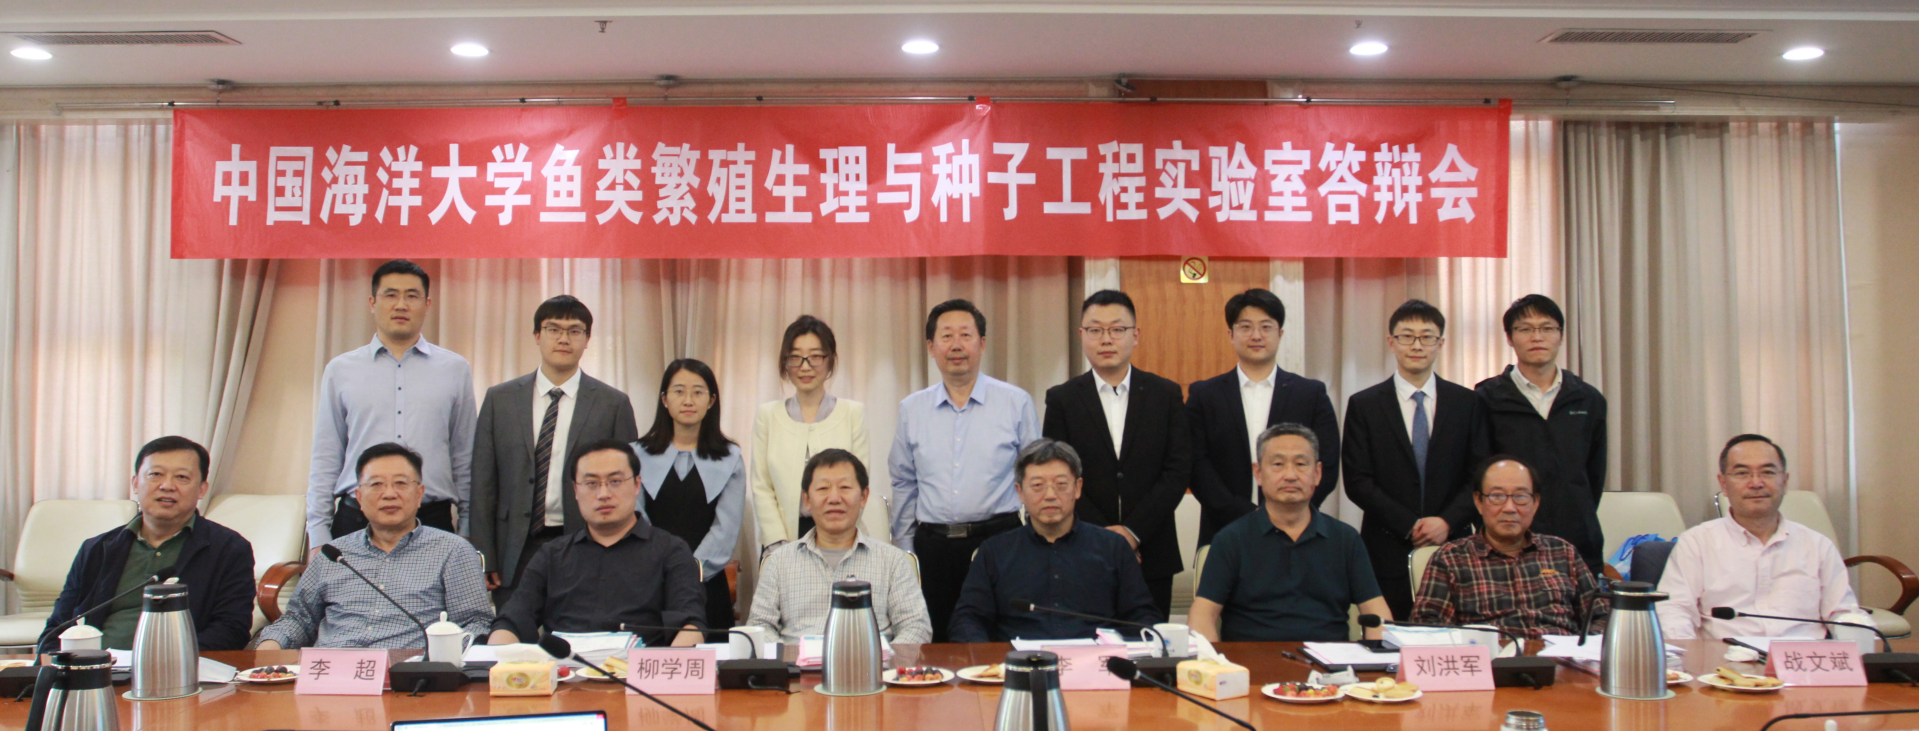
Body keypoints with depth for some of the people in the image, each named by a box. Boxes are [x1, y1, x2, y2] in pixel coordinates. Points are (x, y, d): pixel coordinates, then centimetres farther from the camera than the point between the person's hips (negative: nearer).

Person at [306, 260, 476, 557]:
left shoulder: (455, 369, 9)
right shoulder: (340, 370, 10)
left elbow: (465, 459, 9)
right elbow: (325, 460, 10)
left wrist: (468, 533, 5)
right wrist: (317, 537, 4)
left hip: (432, 521, 0)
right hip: (356, 520, 0)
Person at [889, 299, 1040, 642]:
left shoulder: (1016, 402, 2)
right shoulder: (911, 409, 9)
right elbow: (904, 485, 15)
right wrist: (905, 550, 13)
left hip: (998, 540, -2)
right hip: (933, 546, 2)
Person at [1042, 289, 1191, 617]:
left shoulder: (1166, 394, 6)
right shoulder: (1062, 399, 4)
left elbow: (1178, 470, -1)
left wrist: (1133, 531, -10)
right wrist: (1104, 536, -11)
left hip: (1151, 555, 1)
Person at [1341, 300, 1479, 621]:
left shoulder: (1466, 402, 9)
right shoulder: (1364, 405, 4)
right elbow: (1357, 482, -1)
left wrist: (1447, 522, -10)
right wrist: (1409, 525, -9)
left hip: (1452, 547, 1)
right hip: (1388, 555, -1)